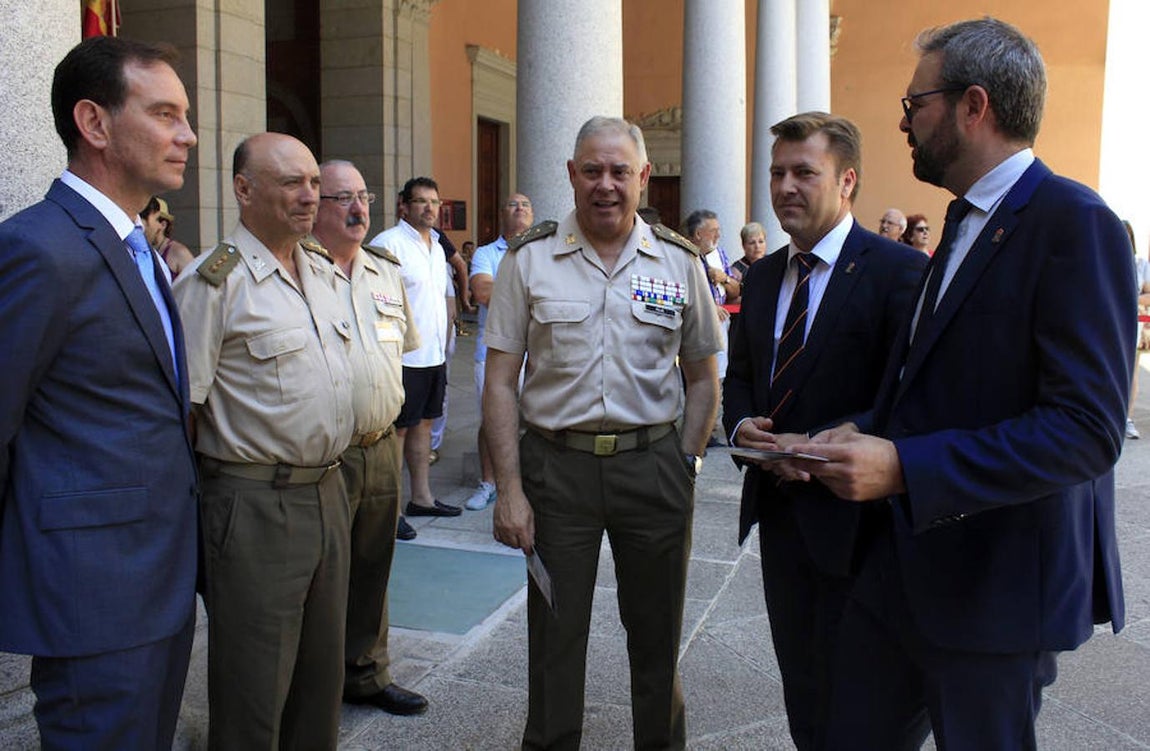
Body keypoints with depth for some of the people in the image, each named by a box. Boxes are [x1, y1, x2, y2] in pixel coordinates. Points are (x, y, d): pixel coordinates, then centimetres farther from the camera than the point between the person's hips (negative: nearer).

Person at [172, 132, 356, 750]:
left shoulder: (322, 270, 11)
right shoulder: (214, 281, -13)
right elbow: (181, 405, -15)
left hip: (327, 492, 7)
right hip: (256, 506, -7)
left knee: (323, 668, 19)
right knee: (254, 683, 6)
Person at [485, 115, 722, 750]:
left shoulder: (679, 262, 3)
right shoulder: (529, 259, 0)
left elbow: (702, 378, 10)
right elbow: (500, 382, -1)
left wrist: (684, 466, -1)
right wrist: (509, 488, -6)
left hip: (653, 464, 1)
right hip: (556, 464, -1)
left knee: (657, 632, 13)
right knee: (554, 633, 10)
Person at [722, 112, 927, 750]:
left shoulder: (899, 271, -14)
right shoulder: (764, 276, 10)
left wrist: (815, 447, -22)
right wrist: (741, 425, -4)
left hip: (851, 518, -6)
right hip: (779, 507, 7)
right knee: (799, 672, 21)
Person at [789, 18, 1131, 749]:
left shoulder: (1074, 224, -16)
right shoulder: (966, 223, 12)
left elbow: (1085, 430, -24)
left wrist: (904, 467, -28)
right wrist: (867, 434, 0)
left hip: (997, 586, -8)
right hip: (902, 567, 8)